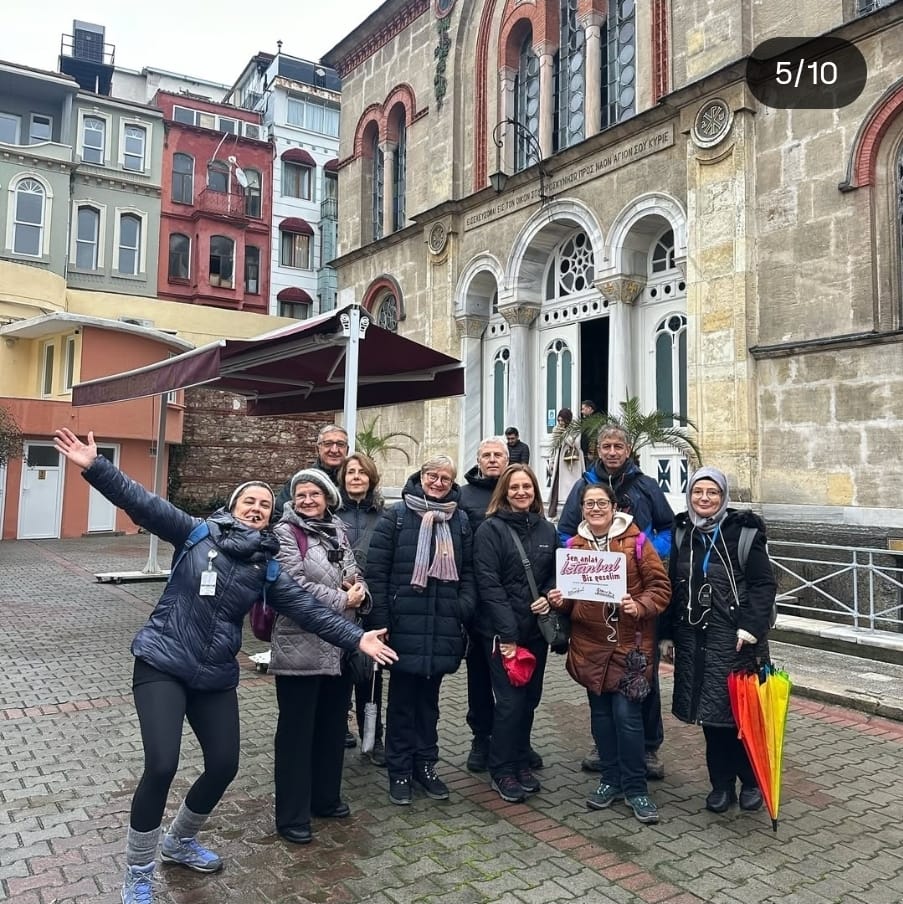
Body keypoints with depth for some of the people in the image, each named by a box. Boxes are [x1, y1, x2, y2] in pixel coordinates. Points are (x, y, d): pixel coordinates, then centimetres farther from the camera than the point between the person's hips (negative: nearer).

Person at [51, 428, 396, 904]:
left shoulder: (266, 567, 4)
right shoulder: (198, 532, -4)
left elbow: (308, 610, 0)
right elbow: (143, 504, -13)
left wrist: (357, 637, -8)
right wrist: (94, 466, -24)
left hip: (215, 676, 5)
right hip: (162, 663, -4)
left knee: (224, 765, 7)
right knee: (161, 766, -14)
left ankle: (180, 841, 38)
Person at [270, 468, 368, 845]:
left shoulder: (338, 530, 11)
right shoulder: (286, 533, -8)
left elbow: (354, 574, 14)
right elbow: (296, 584, -18)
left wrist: (359, 590, -8)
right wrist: (342, 600, -17)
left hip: (340, 645, 6)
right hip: (300, 647, -6)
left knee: (333, 725, 17)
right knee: (296, 730, 4)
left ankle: (326, 797, 35)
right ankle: (292, 816, 16)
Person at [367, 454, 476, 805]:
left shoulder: (460, 520, 10)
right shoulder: (395, 515, -3)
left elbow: (467, 571, 13)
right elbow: (376, 570, -5)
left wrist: (464, 608, -1)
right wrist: (380, 619, -10)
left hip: (442, 627, 3)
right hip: (404, 624, -3)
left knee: (429, 697, 15)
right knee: (402, 698, 8)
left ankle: (425, 765, 29)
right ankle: (399, 770, 22)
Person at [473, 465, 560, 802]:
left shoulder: (547, 529, 9)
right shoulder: (490, 529, -8)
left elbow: (554, 574, 15)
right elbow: (488, 583, -13)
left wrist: (549, 595, -8)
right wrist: (507, 633, -17)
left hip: (536, 629, 5)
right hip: (501, 631, -5)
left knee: (530, 698, 12)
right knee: (510, 701, -3)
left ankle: (521, 762, 30)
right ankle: (502, 771, 14)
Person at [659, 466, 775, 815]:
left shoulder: (743, 531, -5)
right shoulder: (682, 533, 8)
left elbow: (764, 584, -7)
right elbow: (673, 587, 11)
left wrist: (751, 627, -17)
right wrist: (666, 635, 11)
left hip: (733, 638, -4)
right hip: (693, 637, 4)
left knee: (739, 708, 3)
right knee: (709, 711, 10)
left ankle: (751, 781, 24)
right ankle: (721, 783, 24)